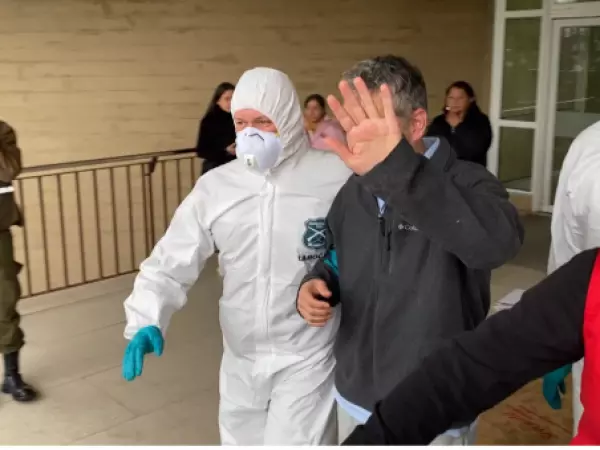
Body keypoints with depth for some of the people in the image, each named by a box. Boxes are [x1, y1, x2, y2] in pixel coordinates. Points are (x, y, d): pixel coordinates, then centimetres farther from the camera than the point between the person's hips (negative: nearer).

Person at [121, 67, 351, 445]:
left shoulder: (335, 178, -14)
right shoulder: (216, 186, -3)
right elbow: (172, 261, -4)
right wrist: (147, 321, -18)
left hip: (307, 357, -4)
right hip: (240, 357, 5)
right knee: (241, 442, 22)